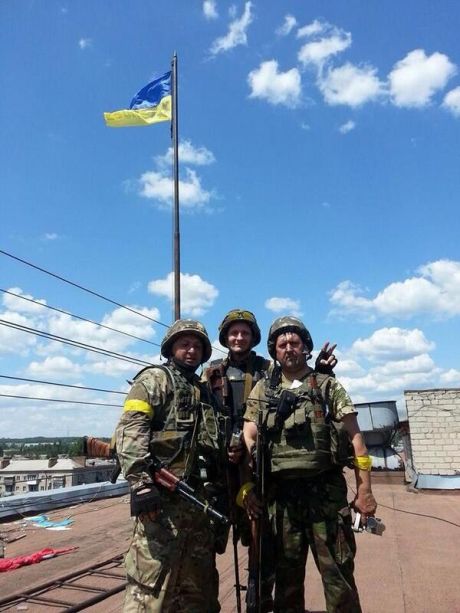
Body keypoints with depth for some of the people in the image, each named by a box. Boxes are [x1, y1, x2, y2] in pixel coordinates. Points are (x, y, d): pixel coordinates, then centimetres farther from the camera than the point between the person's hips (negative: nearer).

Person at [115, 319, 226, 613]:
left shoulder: (205, 392, 20)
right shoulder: (154, 379, 0)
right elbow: (130, 431, -13)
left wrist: (221, 489, 18)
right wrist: (141, 483, -23)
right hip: (163, 497, -7)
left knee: (198, 583, 16)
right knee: (151, 584, -5)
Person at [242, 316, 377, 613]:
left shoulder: (328, 385, 5)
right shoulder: (262, 390, 9)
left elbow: (354, 437, 2)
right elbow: (248, 439, 5)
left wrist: (364, 490, -6)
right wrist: (246, 485, -7)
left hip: (327, 491, -1)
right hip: (280, 494, 2)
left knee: (339, 577, 4)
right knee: (286, 578, 14)